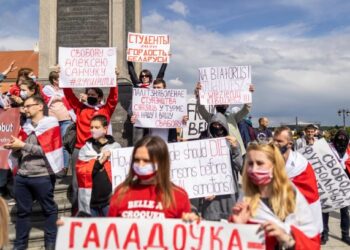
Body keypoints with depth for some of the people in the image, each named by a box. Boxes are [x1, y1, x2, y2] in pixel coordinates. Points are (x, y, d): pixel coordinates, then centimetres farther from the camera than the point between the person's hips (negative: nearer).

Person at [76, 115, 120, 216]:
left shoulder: (115, 147, 1)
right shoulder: (85, 149, 8)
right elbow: (80, 171, -2)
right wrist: (98, 162, -13)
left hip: (110, 198, -2)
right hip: (90, 199, 3)